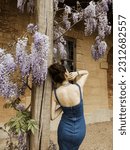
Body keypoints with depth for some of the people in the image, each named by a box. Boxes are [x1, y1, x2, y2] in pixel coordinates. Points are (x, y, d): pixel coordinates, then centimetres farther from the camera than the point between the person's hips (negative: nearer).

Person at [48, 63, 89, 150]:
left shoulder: (55, 93, -18)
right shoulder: (78, 87, -20)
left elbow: (52, 116, -14)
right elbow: (86, 72, 0)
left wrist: (62, 106, -3)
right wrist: (76, 73, -18)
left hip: (65, 130, 0)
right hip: (80, 130, 1)